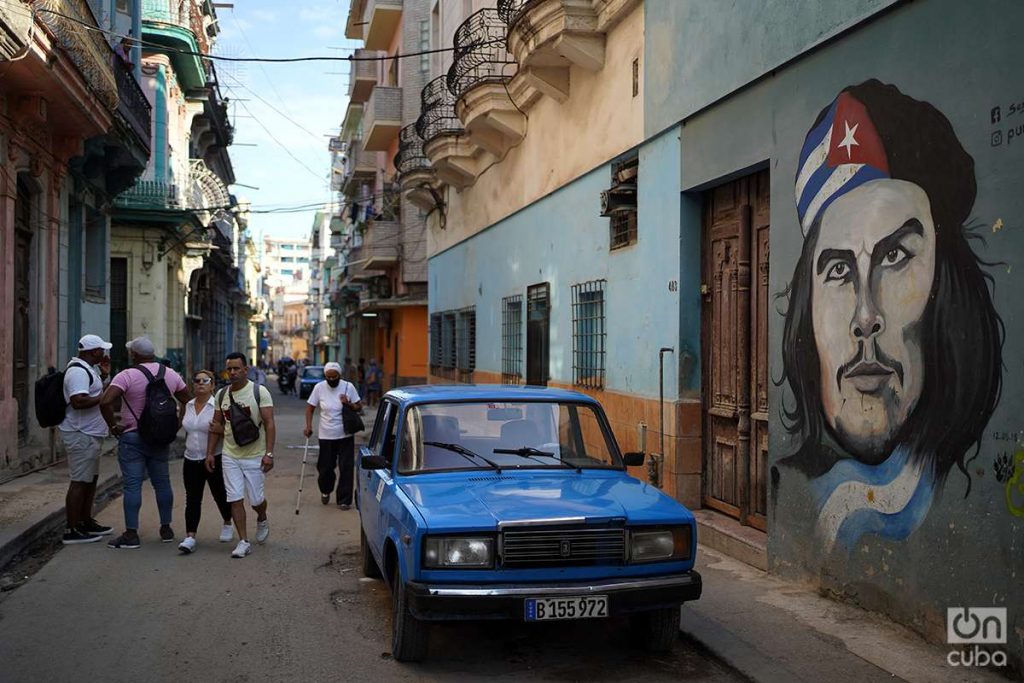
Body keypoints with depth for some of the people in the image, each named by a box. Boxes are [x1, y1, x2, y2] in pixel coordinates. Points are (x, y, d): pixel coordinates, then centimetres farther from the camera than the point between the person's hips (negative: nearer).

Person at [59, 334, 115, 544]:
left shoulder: (87, 369, 16)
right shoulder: (78, 371, -18)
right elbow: (78, 402, -29)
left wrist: (104, 377, 16)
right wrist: (104, 396, -19)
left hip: (89, 434, 11)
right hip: (81, 435, -11)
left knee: (91, 479, 17)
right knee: (80, 482, -7)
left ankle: (86, 522, 27)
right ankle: (72, 531, -3)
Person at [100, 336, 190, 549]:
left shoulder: (127, 376, -13)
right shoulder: (170, 374, 5)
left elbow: (105, 402, -24)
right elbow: (187, 401, 14)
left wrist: (113, 425, -12)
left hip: (132, 438, -5)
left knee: (132, 485, -2)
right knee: (162, 483, 13)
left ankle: (131, 534, -1)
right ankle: (166, 528, 20)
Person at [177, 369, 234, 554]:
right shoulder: (188, 406, 7)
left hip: (214, 460, -4)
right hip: (191, 460, 4)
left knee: (220, 496, 9)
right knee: (192, 499, -3)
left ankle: (227, 524, 35)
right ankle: (190, 537, -6)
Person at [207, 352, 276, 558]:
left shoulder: (259, 392, -9)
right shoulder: (222, 394, 6)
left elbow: (269, 424, -12)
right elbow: (217, 426, 13)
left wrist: (269, 453, -19)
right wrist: (210, 453, 9)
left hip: (254, 456, -4)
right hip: (230, 456, 4)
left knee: (256, 499, 3)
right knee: (235, 499, -1)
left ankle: (262, 520, 37)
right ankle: (244, 541, 7)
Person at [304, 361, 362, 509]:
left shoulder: (348, 387, -5)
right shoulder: (319, 387, -5)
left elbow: (359, 407, 1)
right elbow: (310, 407, 4)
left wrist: (349, 404, -19)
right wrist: (308, 426, -7)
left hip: (345, 435, 0)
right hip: (326, 436, 1)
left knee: (346, 468, -1)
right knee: (325, 467, 9)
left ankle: (344, 500, 10)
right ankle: (325, 491, 39)